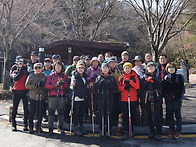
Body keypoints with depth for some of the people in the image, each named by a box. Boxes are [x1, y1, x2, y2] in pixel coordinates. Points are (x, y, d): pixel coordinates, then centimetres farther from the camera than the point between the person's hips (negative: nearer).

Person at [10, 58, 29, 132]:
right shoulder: (15, 72, 9)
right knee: (14, 108, 2)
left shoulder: (27, 73, 8)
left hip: (25, 92, 0)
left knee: (26, 108, 1)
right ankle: (13, 125, 10)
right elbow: (15, 78, -13)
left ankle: (25, 125, 8)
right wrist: (21, 71, -13)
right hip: (16, 92, 0)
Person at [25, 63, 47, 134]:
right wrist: (35, 85, -16)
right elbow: (27, 85, -2)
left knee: (40, 113, 5)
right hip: (32, 97, -1)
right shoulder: (31, 76, 5)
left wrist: (42, 85, -14)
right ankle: (31, 128, 14)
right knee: (31, 113, 3)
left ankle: (38, 127, 19)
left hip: (41, 97, 1)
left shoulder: (44, 76, 8)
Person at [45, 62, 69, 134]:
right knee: (51, 112, -3)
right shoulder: (51, 75, 7)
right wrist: (55, 85, -11)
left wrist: (63, 82, -11)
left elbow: (68, 85, 8)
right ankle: (50, 128, 6)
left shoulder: (64, 75, 10)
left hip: (62, 96, 1)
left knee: (61, 112, 4)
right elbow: (46, 86, 1)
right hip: (52, 96, -1)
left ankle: (60, 127, 17)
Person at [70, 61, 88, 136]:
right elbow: (71, 86, -5)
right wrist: (72, 86, -25)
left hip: (83, 98, 6)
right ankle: (76, 128, 5)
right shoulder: (74, 75, -4)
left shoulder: (85, 76, 14)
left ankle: (81, 127, 20)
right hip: (76, 97, -6)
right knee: (76, 113, -2)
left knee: (82, 113, 10)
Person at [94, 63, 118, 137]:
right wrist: (101, 82, -12)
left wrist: (108, 84, -12)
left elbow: (115, 87, 2)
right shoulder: (99, 77, 12)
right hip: (101, 98, 1)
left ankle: (108, 130, 6)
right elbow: (95, 87, 2)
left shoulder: (111, 77, 11)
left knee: (108, 114, -3)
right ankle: (101, 130, 9)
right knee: (101, 115, -1)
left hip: (109, 98, -1)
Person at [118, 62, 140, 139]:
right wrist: (125, 87, -15)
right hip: (124, 99, 1)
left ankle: (132, 130, 23)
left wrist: (129, 81, -16)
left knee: (133, 114, 7)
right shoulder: (122, 77, 9)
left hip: (133, 99, -1)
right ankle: (126, 132, 0)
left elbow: (137, 86, -6)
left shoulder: (134, 76, 3)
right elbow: (119, 87, 5)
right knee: (125, 115, -3)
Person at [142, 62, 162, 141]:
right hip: (148, 97, 2)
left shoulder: (157, 76, 8)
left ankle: (159, 133, 0)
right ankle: (151, 131, 19)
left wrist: (153, 79, -16)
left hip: (156, 97, -2)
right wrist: (147, 80, -10)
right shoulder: (145, 76, 13)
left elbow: (160, 84, -8)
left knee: (157, 115, -7)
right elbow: (143, 86, 2)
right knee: (149, 116, 6)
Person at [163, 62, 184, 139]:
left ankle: (178, 131, 13)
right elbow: (163, 88, 8)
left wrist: (174, 95, -13)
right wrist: (166, 96, -8)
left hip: (177, 99, -3)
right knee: (170, 115, 9)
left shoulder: (179, 77, 1)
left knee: (178, 115, 3)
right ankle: (171, 130, 21)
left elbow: (181, 88, -4)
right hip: (168, 100, 3)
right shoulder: (165, 77, 10)